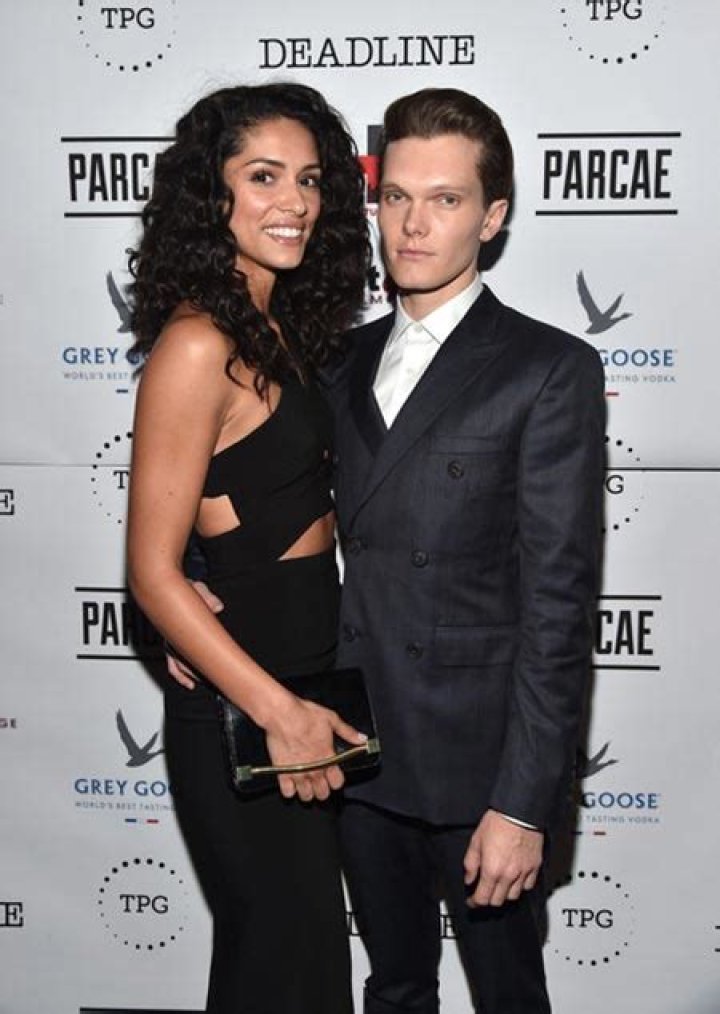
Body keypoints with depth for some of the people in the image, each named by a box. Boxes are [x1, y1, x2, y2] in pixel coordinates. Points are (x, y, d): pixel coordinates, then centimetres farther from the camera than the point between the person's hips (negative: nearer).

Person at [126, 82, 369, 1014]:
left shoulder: (277, 327, 7)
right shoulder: (197, 345, -20)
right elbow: (153, 572, -21)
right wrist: (278, 711, -22)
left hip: (305, 674, 8)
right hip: (240, 717, -8)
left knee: (302, 933, 23)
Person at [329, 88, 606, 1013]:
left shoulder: (551, 370, -11)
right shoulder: (346, 361, 8)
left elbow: (558, 602, -14)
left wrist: (523, 804, -17)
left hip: (476, 761, -5)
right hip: (358, 749, 5)